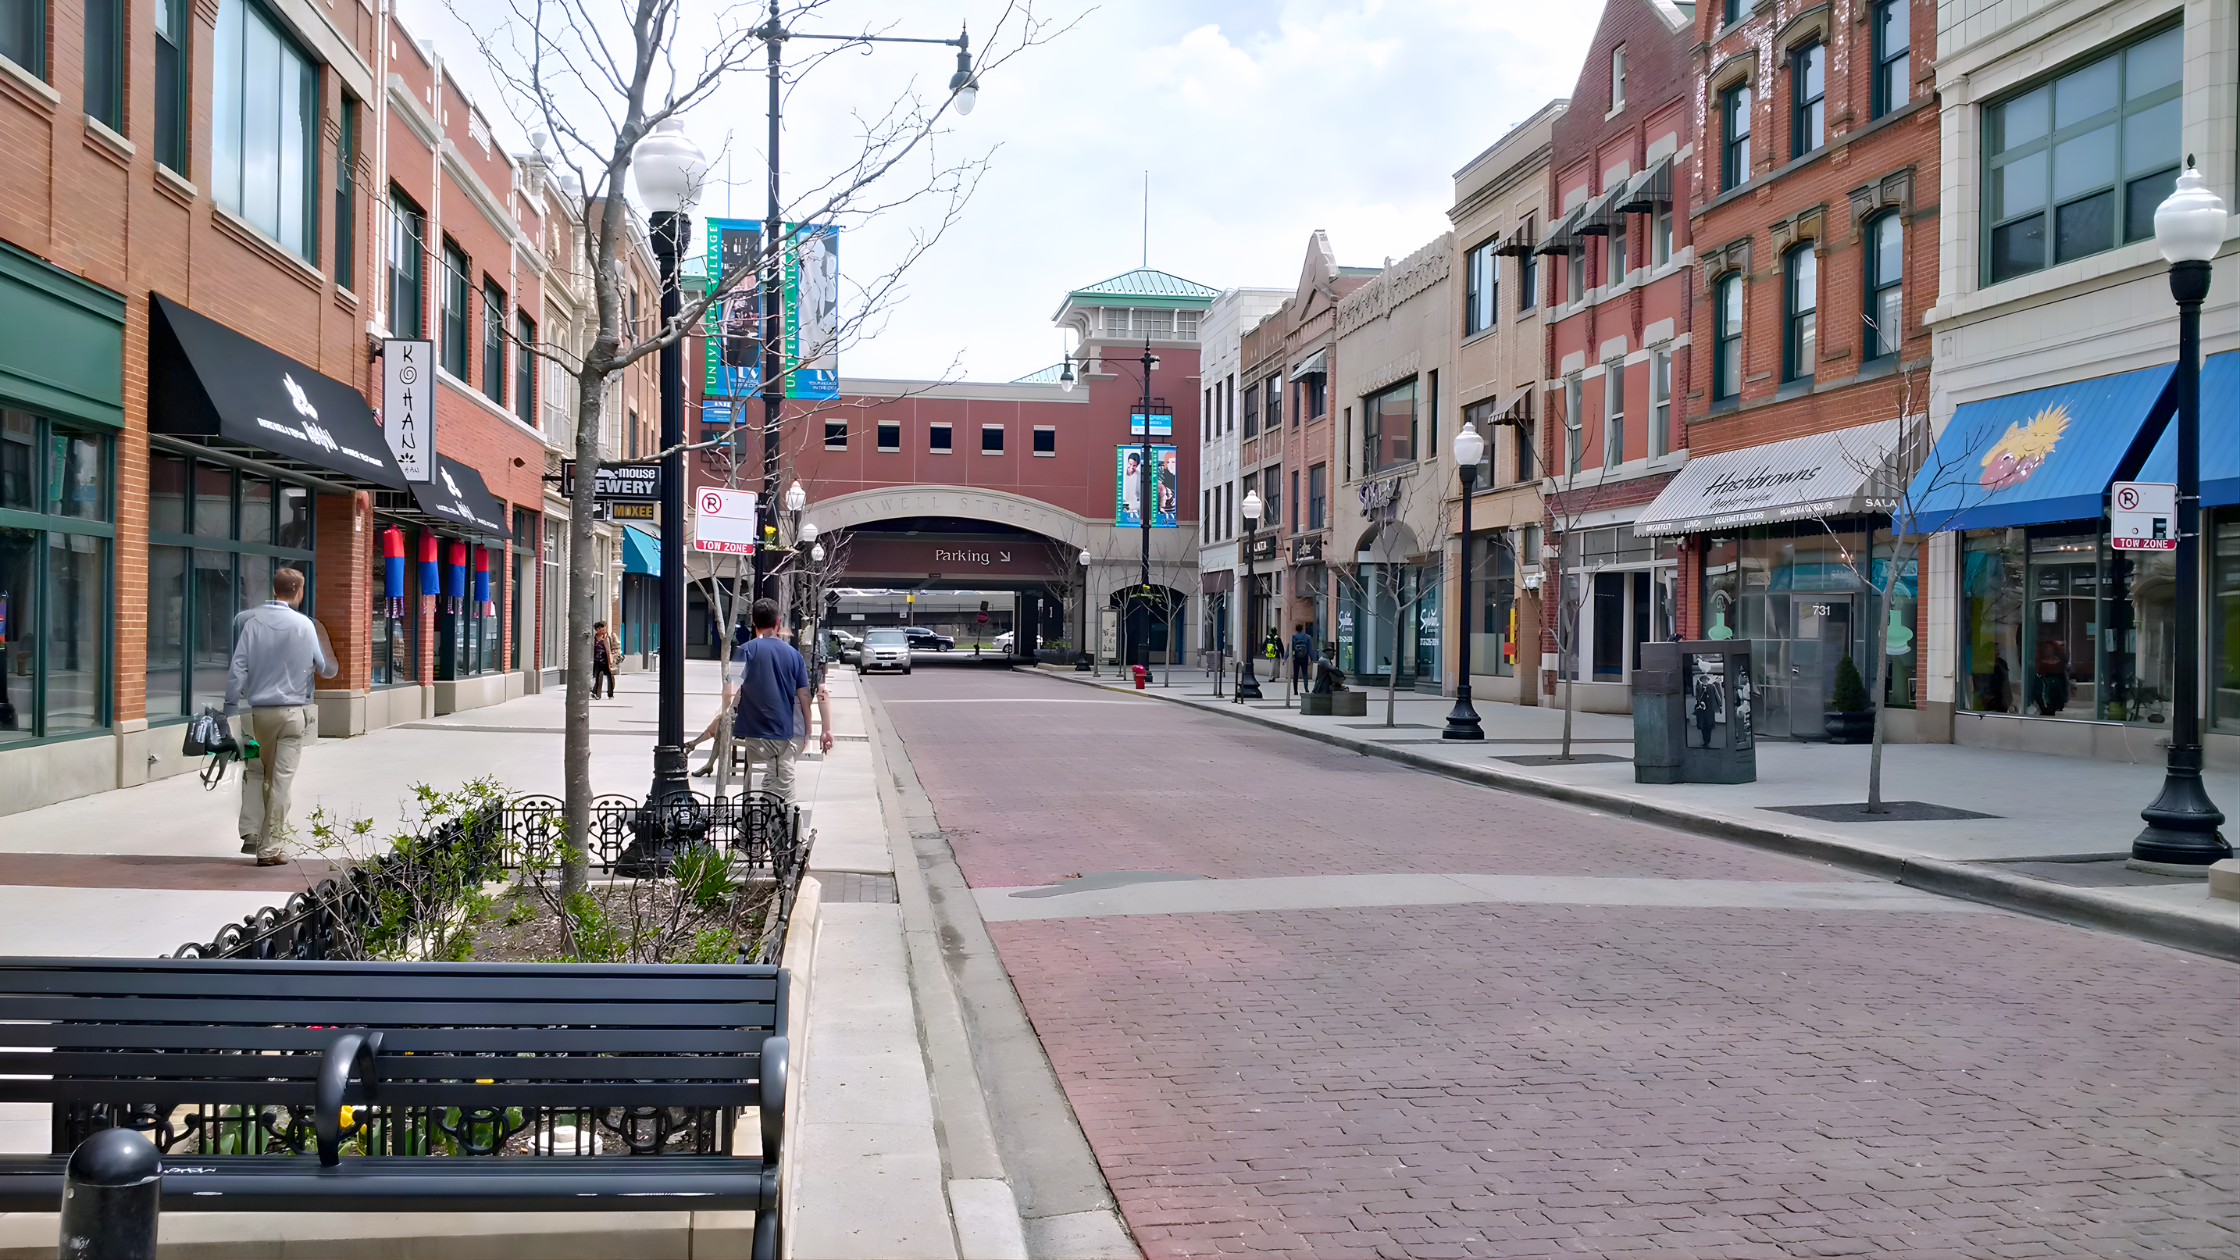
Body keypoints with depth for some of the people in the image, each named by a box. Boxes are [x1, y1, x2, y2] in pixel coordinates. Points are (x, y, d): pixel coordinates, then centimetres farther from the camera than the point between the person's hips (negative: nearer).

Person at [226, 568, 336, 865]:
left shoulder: (250, 621, 0)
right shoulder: (305, 625, -3)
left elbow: (237, 669, -4)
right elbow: (326, 668, 7)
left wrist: (230, 709, 1)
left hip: (258, 711, 2)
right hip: (292, 711, -2)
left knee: (254, 771, 19)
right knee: (282, 779, 1)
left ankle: (250, 832, 5)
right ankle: (271, 848, 3)